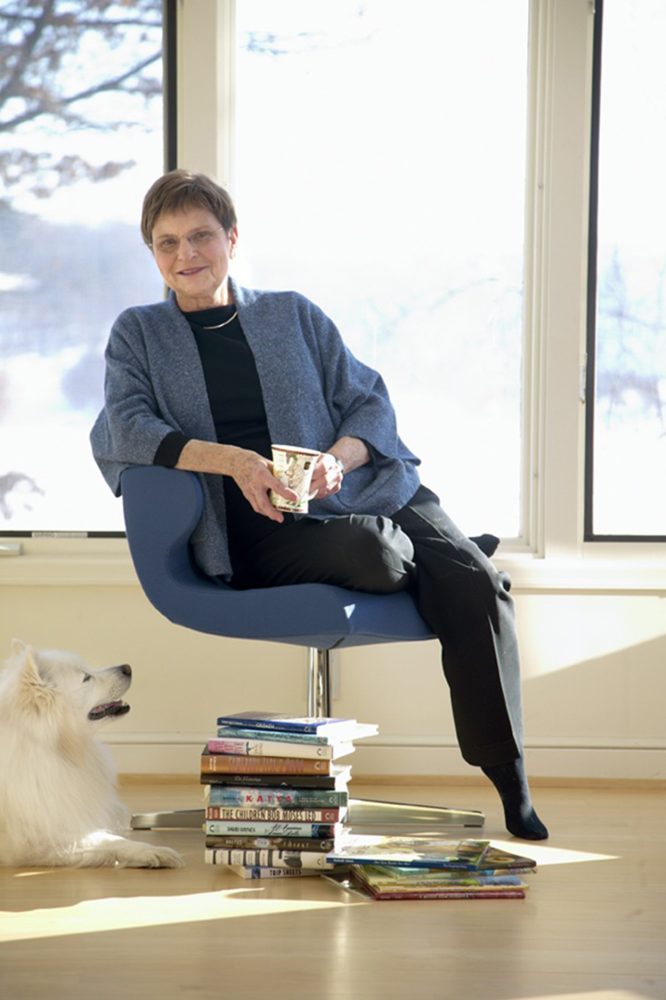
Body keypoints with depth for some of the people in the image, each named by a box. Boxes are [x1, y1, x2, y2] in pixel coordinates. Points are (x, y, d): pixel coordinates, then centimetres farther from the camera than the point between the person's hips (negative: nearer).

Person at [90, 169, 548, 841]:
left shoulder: (293, 315, 19)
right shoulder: (140, 333, 14)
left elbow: (370, 402, 14)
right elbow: (126, 430, -3)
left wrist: (338, 458, -10)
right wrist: (233, 461, -19)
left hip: (363, 490, 3)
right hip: (257, 529, -3)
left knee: (477, 586, -22)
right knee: (370, 549, -35)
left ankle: (511, 785, -13)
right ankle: (448, 554, 3)